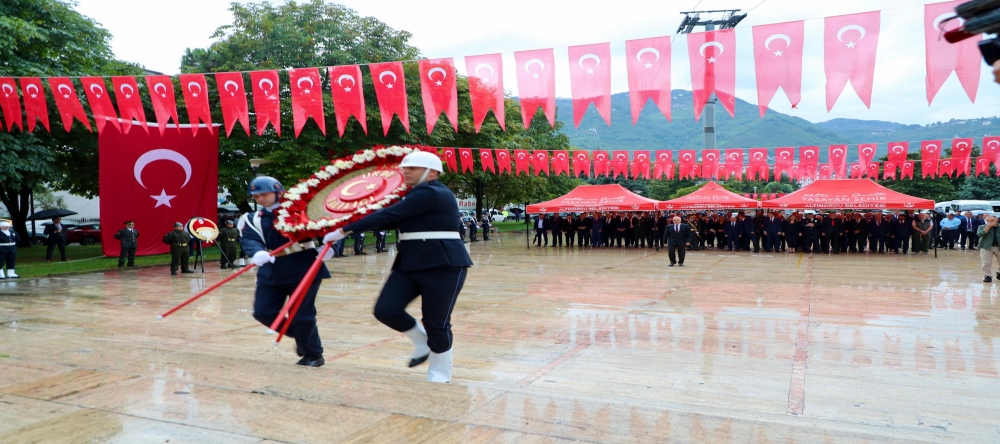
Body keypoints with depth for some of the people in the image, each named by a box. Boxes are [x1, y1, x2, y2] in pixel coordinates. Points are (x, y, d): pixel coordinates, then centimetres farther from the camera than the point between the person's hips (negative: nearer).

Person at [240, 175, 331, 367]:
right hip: (271, 273, 5)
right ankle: (301, 337, 28)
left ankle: (314, 355, 18)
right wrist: (257, 253, -34)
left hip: (304, 270, -5)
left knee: (301, 316, -5)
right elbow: (250, 240, -11)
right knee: (263, 312, 4)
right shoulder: (252, 219, 8)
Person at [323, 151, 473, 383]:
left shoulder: (431, 193, -15)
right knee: (385, 310, -3)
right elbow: (394, 221, 17)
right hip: (410, 264, 9)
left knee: (436, 322, -2)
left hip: (443, 265, -9)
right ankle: (423, 342, 23)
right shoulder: (417, 194, 17)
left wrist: (344, 230, -17)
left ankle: (440, 375, 20)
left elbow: (388, 216, -20)